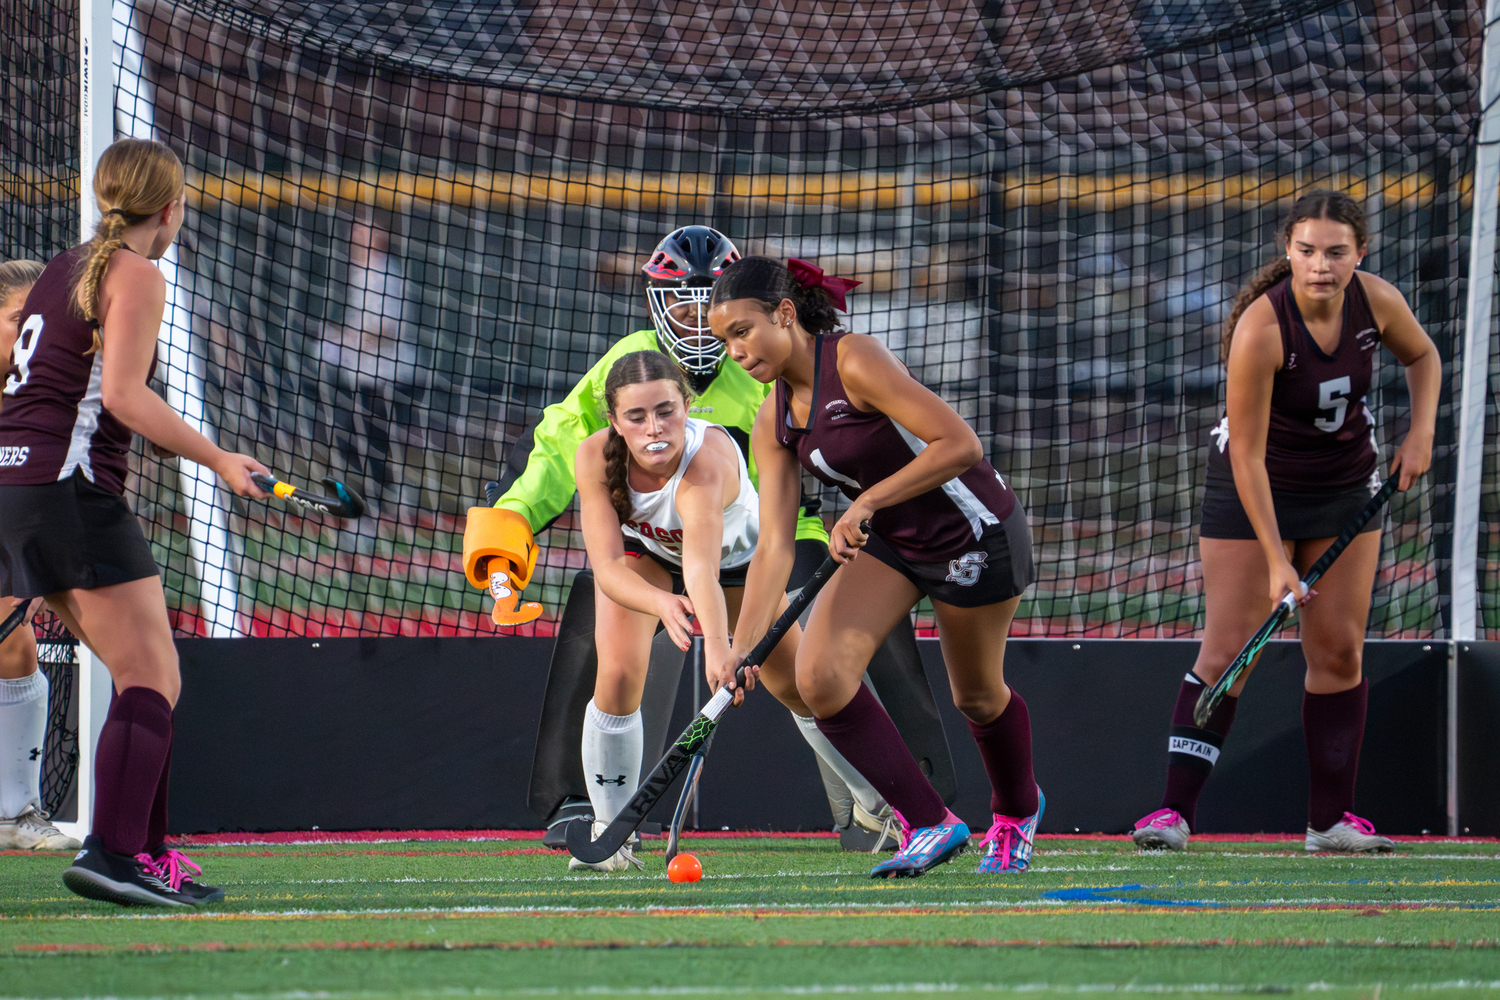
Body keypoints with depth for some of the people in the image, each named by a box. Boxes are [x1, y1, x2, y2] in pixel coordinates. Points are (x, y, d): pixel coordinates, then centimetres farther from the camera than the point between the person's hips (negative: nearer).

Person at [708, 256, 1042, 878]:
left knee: (977, 695, 12)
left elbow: (960, 444, -32)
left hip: (974, 532, -6)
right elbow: (774, 546, -8)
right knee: (820, 676, -14)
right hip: (889, 544, 6)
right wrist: (741, 647, -19)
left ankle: (1017, 810, 46)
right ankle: (929, 825, -3)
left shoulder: (855, 363, -26)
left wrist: (865, 503, -35)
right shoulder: (774, 424, -4)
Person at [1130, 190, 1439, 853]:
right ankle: (1175, 812, -10)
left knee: (1339, 650, 3)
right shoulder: (1261, 327, -30)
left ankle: (1331, 820, 9)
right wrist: (1275, 559, -27)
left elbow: (1422, 356, 9)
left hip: (1346, 486, 5)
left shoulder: (1376, 301, -15)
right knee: (1227, 650, -10)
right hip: (1256, 485, -4)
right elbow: (1247, 452, -26)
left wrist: (1421, 433, -7)